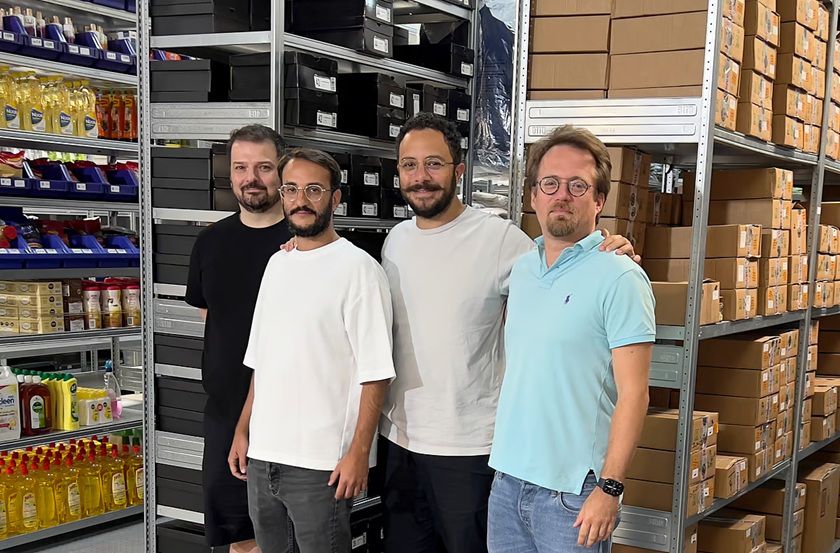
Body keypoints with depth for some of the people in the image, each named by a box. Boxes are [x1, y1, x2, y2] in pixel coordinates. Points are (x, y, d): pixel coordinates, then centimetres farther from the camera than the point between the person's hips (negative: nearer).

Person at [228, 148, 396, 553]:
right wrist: (243, 430, 14)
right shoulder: (276, 264, 12)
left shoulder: (357, 268, -10)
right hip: (262, 455, 7)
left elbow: (374, 374, -13)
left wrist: (358, 452, -17)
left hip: (322, 463, -6)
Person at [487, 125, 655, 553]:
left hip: (572, 490, -6)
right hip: (508, 478, 6)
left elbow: (633, 394, -14)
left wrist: (609, 488, -17)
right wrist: (502, 457, 13)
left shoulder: (620, 279, -11)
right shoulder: (521, 269, 9)